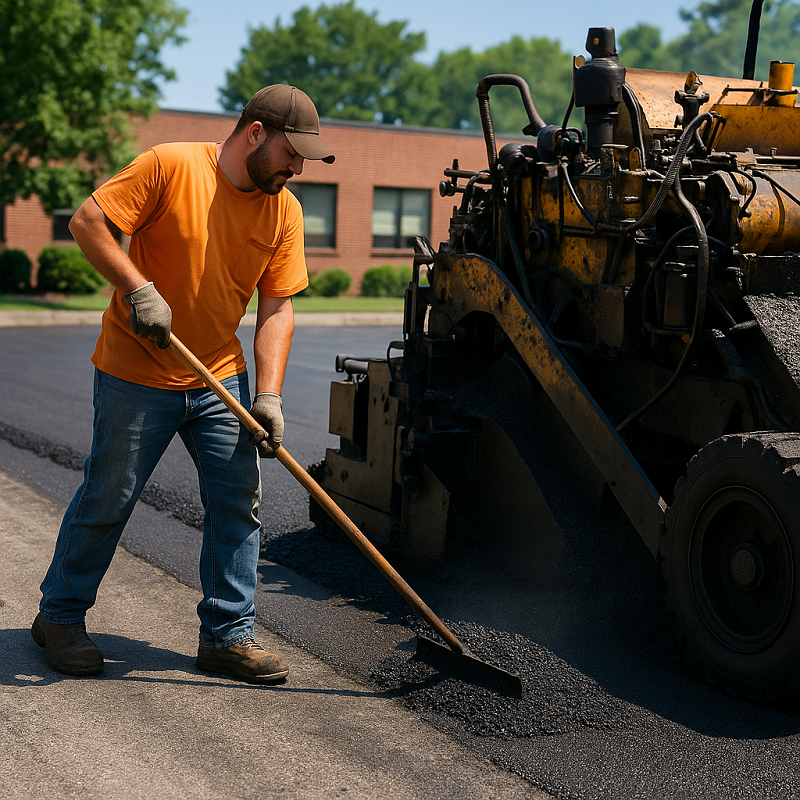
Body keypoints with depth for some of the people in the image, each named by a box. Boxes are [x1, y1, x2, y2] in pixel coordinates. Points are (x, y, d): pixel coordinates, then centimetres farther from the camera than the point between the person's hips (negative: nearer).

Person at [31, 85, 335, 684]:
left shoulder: (284, 211, 1)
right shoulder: (170, 167, -14)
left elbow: (277, 308, 0)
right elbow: (87, 222, -14)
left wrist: (268, 395, -9)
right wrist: (139, 288, -23)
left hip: (221, 379, 5)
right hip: (136, 376, -5)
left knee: (238, 503, 2)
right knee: (107, 501, 5)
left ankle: (228, 635, 14)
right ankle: (60, 617, 25)